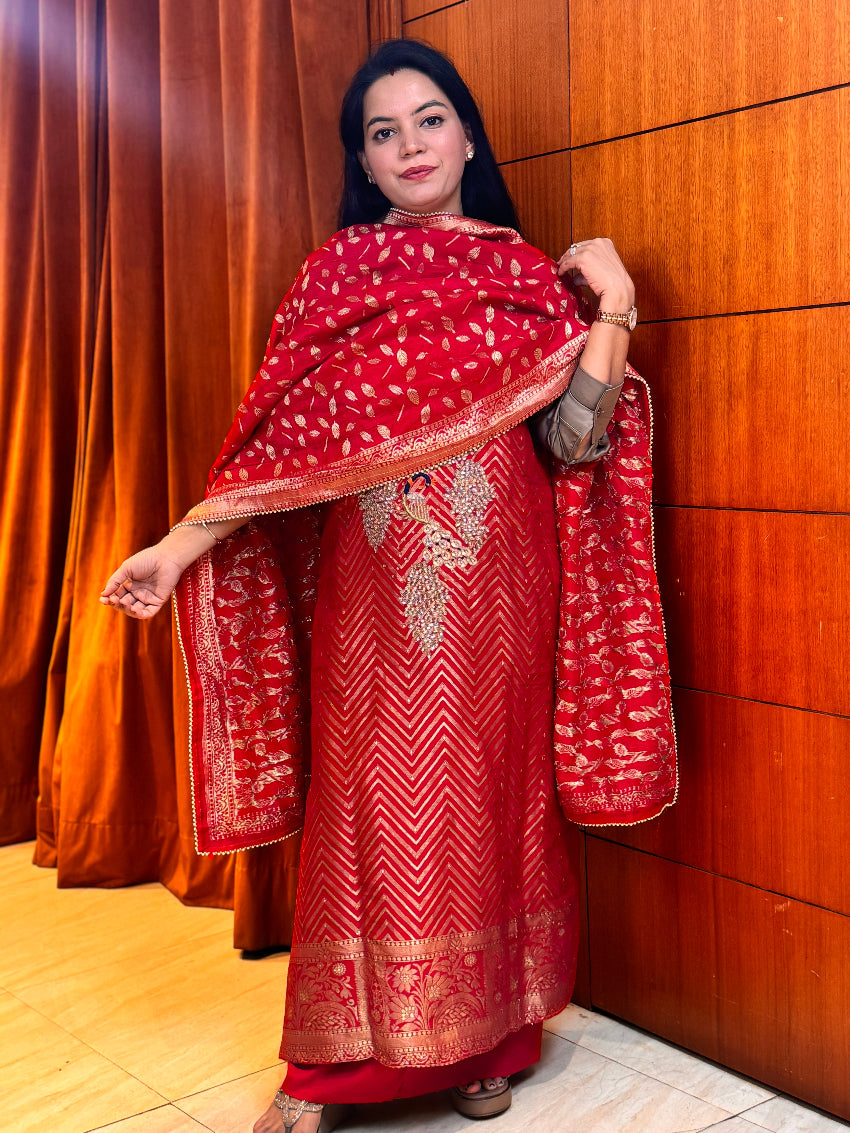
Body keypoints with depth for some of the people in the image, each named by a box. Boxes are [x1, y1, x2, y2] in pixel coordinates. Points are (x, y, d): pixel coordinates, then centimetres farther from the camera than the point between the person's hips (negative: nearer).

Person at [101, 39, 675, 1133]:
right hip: (374, 583, -1)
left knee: (490, 795, 7)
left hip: (496, 579, 1)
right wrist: (180, 544, -10)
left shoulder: (530, 271, 9)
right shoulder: (340, 267, 6)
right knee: (373, 805, 1)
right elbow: (283, 434, -1)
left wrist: (613, 309, -4)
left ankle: (488, 1035, 23)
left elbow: (578, 439, 0)